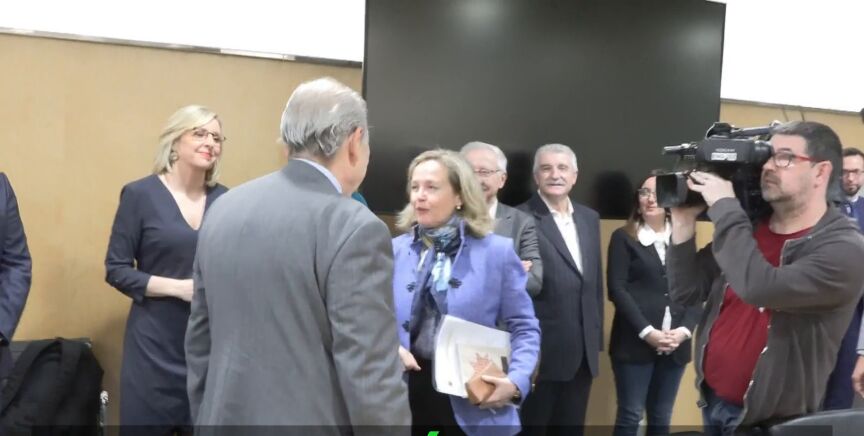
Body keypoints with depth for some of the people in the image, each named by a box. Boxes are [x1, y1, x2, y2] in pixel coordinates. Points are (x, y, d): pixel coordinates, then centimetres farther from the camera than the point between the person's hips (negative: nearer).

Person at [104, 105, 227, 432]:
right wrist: (178, 287, -15)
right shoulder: (140, 194, -4)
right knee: (148, 424, 6)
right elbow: (116, 270, -4)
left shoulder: (224, 199, 4)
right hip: (155, 341, -3)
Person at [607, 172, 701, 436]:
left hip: (675, 344, 3)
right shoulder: (624, 238, 2)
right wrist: (646, 332, -15)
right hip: (635, 341, -3)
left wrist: (684, 330, -8)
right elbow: (617, 289, -6)